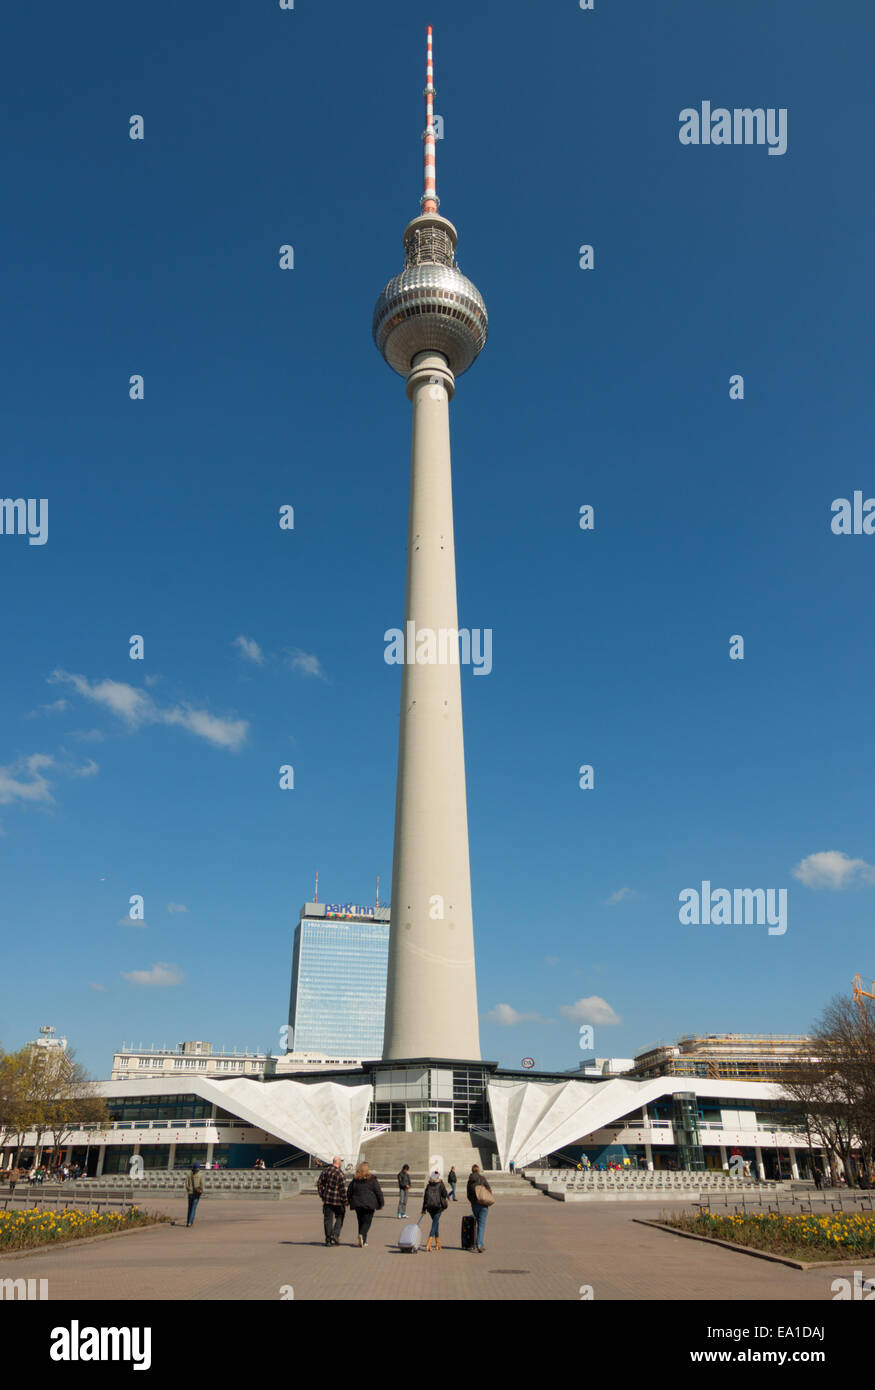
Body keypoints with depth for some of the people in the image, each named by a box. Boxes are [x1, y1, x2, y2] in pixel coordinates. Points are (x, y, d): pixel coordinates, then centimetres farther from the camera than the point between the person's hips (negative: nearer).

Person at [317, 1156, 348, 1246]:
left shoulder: (325, 1171, 3)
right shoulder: (339, 1173, -13)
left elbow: (319, 1184, 9)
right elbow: (343, 1189, -12)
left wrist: (321, 1195, 18)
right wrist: (344, 1201, -4)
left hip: (327, 1199, 4)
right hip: (337, 1200, -4)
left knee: (328, 1219, 10)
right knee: (339, 1218, 14)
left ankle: (328, 1239, 9)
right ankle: (335, 1234, 1)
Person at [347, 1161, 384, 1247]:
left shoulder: (355, 1180, 4)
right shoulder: (372, 1180, -5)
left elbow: (349, 1192, 11)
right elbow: (379, 1192, -2)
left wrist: (350, 1203, 23)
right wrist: (381, 1204, 6)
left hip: (357, 1204, 3)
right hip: (369, 1204, -3)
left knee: (360, 1221, 16)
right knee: (367, 1221, 1)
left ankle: (363, 1241, 18)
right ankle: (362, 1235, -23)